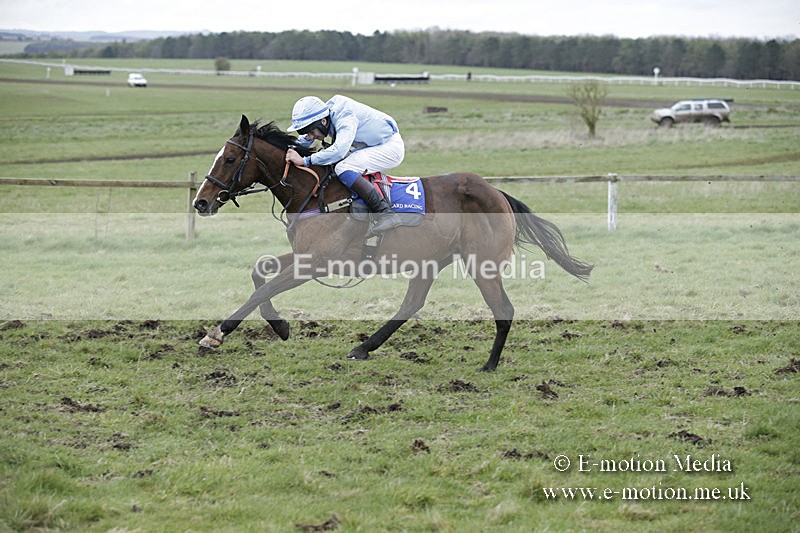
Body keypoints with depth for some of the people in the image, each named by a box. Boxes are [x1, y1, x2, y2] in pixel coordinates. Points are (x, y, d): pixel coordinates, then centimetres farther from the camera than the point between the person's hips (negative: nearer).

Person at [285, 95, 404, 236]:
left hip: (391, 147, -10)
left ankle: (386, 213, -31)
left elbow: (339, 150, -44)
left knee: (343, 169, -26)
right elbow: (304, 141, 10)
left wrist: (305, 161, -43)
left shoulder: (345, 117, -29)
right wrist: (291, 151, -9)